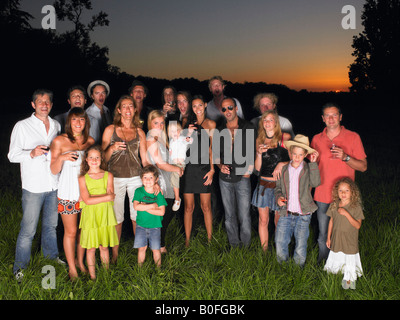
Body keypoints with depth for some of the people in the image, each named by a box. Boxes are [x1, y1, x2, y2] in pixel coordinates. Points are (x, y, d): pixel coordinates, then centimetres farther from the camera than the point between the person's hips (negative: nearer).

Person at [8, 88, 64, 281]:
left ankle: (51, 257, 35)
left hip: (54, 185, 4)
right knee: (28, 229, -1)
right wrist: (32, 153, -21)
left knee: (51, 225, 17)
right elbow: (12, 155, -5)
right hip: (33, 186, -4)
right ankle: (20, 267, 14)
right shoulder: (22, 126, -2)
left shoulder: (56, 126, 11)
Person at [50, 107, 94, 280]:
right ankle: (71, 268, 20)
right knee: (71, 232, 3)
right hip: (68, 193, -3)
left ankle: (80, 261, 30)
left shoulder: (90, 141, 6)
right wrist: (61, 157, -22)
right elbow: (54, 170, -5)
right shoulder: (59, 141, -4)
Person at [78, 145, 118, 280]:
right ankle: (92, 277, 16)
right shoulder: (82, 178, 2)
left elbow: (111, 196, -6)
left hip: (105, 216, 1)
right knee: (91, 248, 3)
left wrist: (93, 198, -12)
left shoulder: (108, 175, 6)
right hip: (90, 217, -1)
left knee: (104, 247, 10)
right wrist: (106, 197, -13)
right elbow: (87, 200, -10)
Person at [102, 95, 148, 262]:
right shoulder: (110, 130, 3)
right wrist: (112, 148, -17)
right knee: (117, 218, 4)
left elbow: (144, 159, 11)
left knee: (138, 216, 6)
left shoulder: (139, 132, 9)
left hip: (135, 178, 2)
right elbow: (103, 157, 4)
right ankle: (115, 254, 18)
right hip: (116, 178, -1)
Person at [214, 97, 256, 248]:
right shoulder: (219, 131, 7)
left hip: (242, 178, -3)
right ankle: (234, 244, 23)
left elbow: (253, 152, 0)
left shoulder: (248, 128, -1)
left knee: (244, 215, -1)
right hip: (225, 179, 3)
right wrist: (220, 166, -5)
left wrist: (248, 172, -5)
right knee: (229, 215, 11)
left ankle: (246, 245, 16)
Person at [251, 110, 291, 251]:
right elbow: (257, 167, 7)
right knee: (263, 220, 7)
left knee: (279, 221, 5)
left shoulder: (285, 138, -2)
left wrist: (282, 164, -16)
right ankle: (264, 251, 20)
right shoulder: (259, 140, 8)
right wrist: (259, 153, -9)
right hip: (264, 185, 3)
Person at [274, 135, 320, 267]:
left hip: (303, 215, -2)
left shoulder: (308, 169, -1)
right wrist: (278, 197, -5)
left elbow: (316, 182, -19)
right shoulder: (284, 169, 7)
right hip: (286, 214, 2)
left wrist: (313, 163, -19)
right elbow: (278, 187, 15)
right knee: (280, 243, 2)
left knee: (301, 246, 3)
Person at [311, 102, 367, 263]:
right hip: (323, 195, 2)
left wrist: (345, 157, -19)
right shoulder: (317, 139, 7)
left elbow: (363, 167, -3)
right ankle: (323, 262, 30)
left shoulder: (353, 137, -2)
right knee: (323, 234, 9)